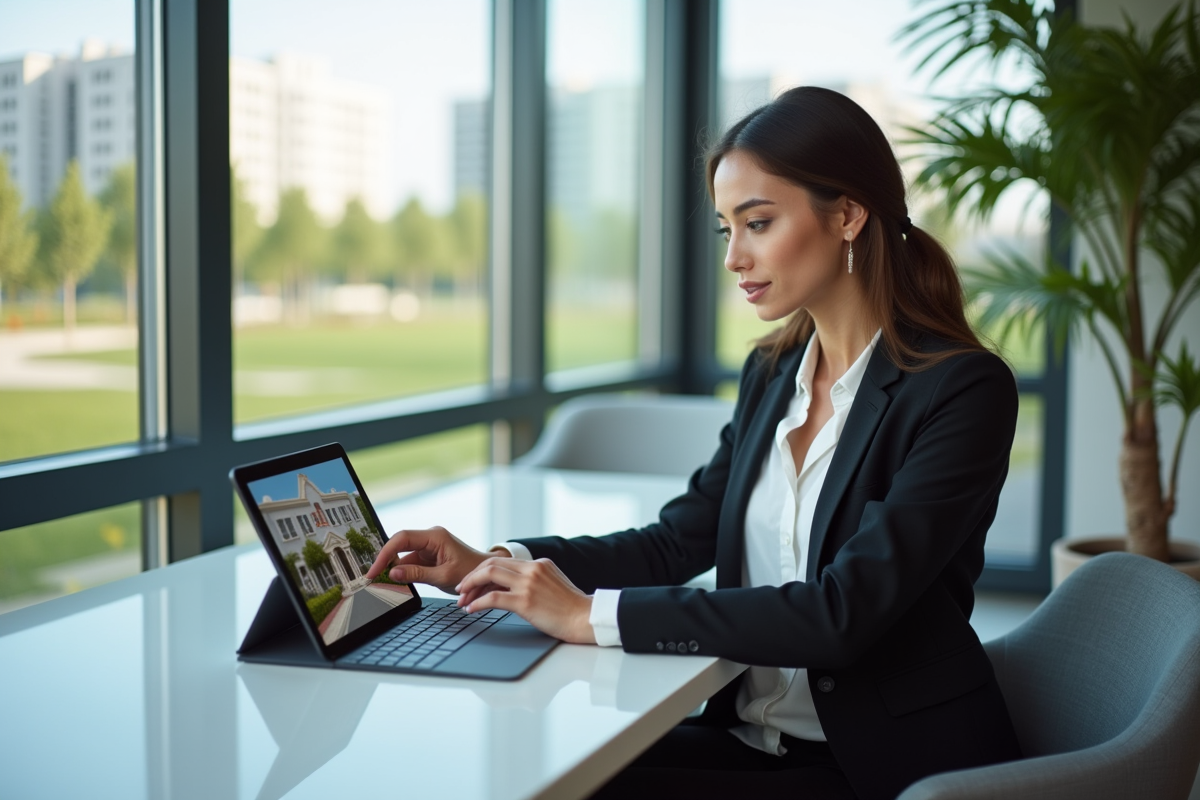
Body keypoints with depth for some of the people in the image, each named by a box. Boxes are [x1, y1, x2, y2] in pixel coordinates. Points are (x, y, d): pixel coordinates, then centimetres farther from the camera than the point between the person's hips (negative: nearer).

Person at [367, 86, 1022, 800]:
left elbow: (843, 612, -23)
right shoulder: (772, 374, 8)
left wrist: (596, 614, -23)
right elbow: (676, 543, 12)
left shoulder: (964, 390, -15)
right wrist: (495, 566, -3)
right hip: (754, 736, 6)